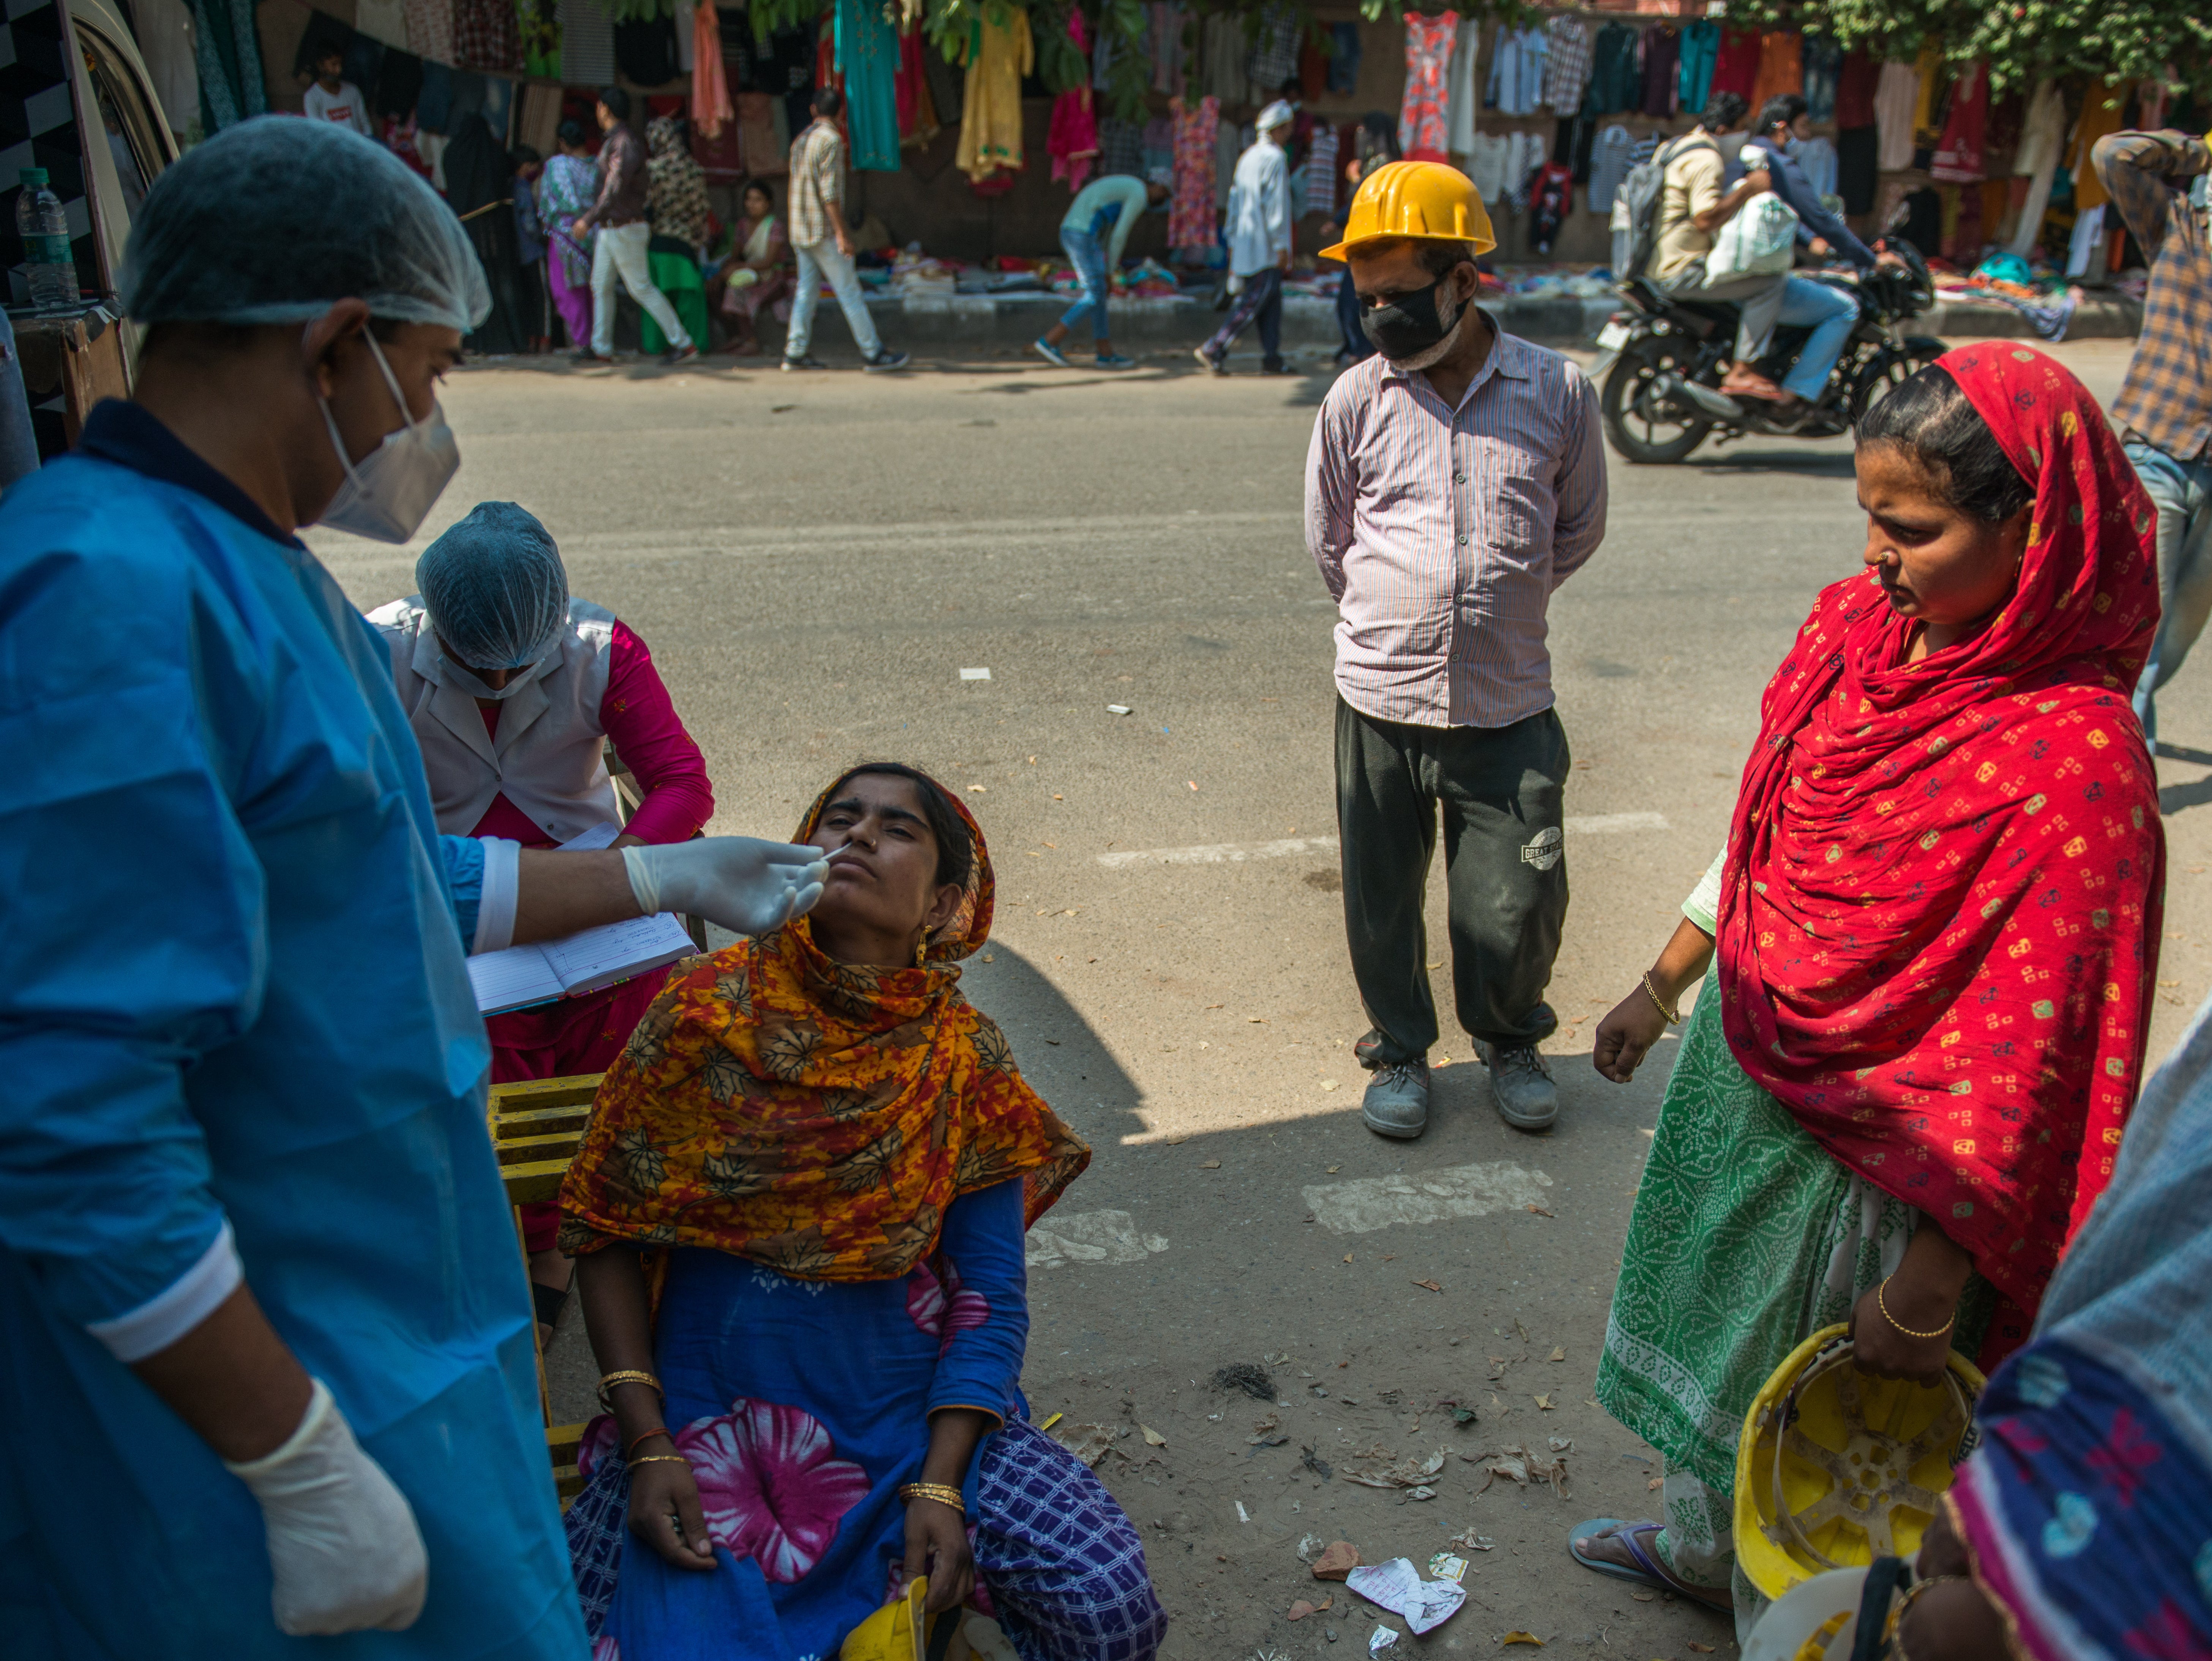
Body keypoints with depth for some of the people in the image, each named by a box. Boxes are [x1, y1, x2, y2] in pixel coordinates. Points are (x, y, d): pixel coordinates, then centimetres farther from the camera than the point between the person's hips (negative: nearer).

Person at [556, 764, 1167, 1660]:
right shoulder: (707, 1010, -6)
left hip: (907, 1409, 1)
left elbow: (990, 1298, -3)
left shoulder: (965, 1057, -4)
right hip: (711, 1409, -1)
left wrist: (939, 1486, -12)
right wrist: (649, 1446, -9)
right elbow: (605, 1230, -2)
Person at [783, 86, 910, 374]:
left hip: (799, 230, 8)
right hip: (823, 230, -8)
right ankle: (873, 354, -2)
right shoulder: (831, 139, -12)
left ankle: (796, 352, 8)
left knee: (807, 290, 10)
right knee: (850, 292, -5)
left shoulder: (801, 140, 14)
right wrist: (842, 233, -18)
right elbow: (829, 191, -19)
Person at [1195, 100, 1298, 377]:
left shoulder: (1248, 157, 16)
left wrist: (1233, 241, 22)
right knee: (1254, 302, -8)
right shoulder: (1275, 158, -11)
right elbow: (1275, 204, -16)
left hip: (1246, 245, 9)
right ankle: (1215, 349, -12)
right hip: (1266, 247, -9)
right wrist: (1282, 245, -14)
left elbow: (1235, 200, 19)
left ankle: (1272, 359, 8)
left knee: (1272, 301, 10)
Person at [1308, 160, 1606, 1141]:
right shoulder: (1355, 401, -1)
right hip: (1381, 701, 1)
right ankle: (1398, 1051, 37)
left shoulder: (1558, 392, -2)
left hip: (1509, 703, 0)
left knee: (1517, 904, 6)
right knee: (1382, 899, 12)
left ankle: (1511, 1042, 37)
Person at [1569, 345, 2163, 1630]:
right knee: (1714, 1313, 28)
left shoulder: (2074, 761, -28)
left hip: (1873, 1157, -7)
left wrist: (1925, 1293, -19)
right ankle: (1702, 1542, 56)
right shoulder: (1855, 630, -7)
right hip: (1742, 1069, 7)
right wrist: (1664, 986, 14)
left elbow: (2028, 1068, -24)